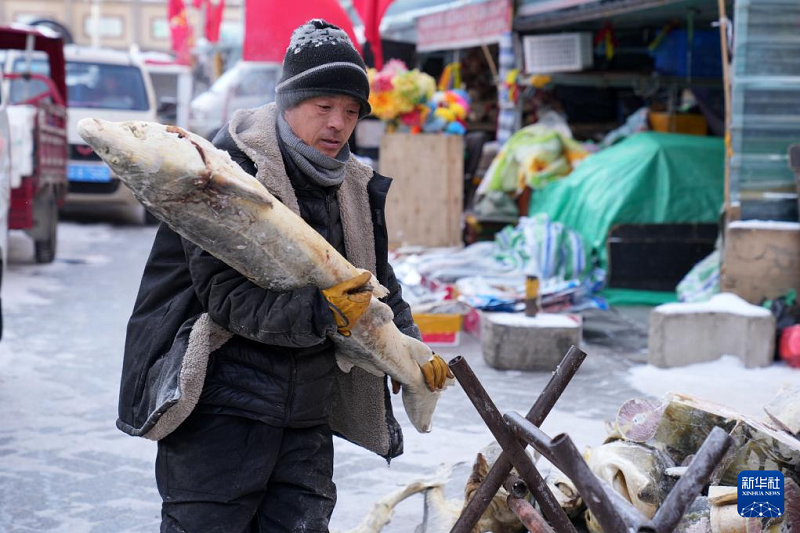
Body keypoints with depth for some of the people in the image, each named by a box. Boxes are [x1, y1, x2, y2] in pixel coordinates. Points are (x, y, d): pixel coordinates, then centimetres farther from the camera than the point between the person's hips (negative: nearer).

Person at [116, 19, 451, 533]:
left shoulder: (355, 188, 11)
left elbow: (378, 280, 25)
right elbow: (226, 294, -20)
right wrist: (319, 312, -29)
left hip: (307, 421, 7)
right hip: (219, 409, -6)